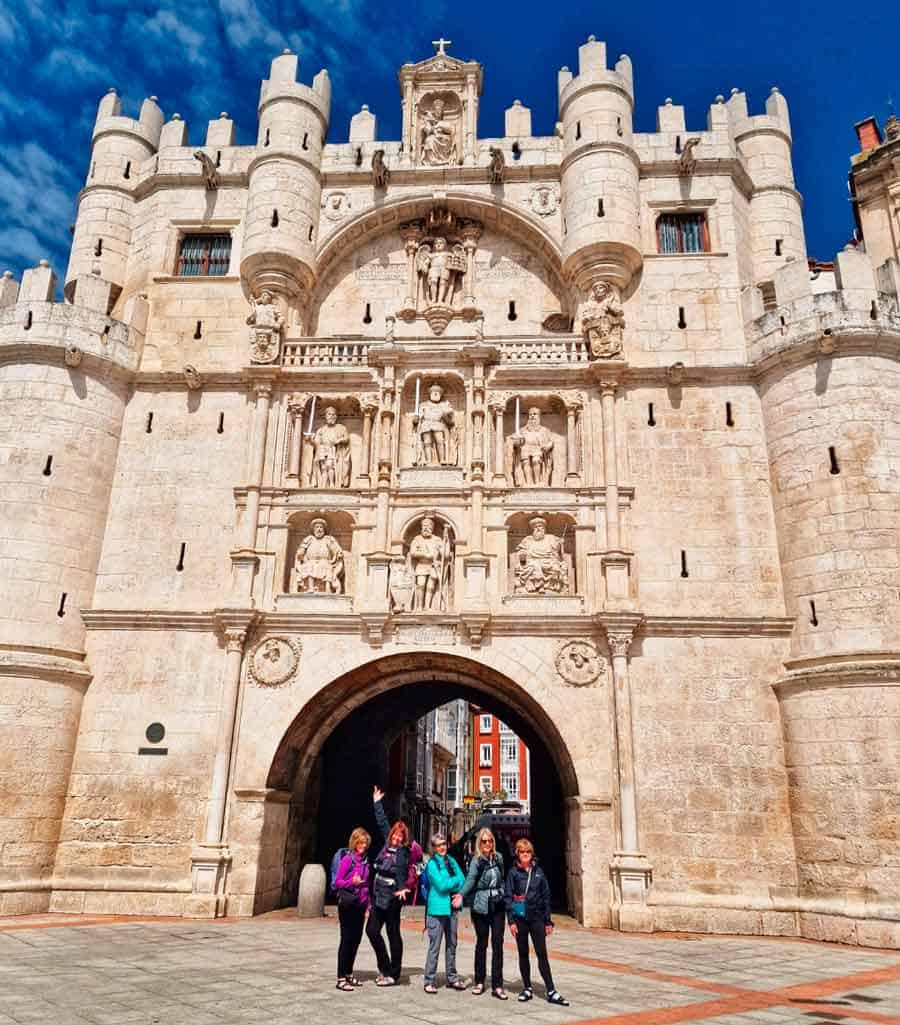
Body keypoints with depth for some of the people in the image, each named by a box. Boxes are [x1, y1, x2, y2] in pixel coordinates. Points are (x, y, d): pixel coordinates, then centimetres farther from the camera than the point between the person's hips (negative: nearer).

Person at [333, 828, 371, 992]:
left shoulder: (365, 861, 9)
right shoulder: (347, 859, -10)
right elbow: (337, 882, -10)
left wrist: (368, 904, 12)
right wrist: (351, 882, -27)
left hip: (360, 905, 6)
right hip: (347, 904, -6)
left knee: (356, 939, 11)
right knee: (346, 940, -2)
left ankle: (349, 974, 24)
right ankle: (341, 978, 5)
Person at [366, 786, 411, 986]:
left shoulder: (402, 852, -12)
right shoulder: (388, 844, 8)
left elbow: (401, 870, -30)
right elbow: (382, 823, 19)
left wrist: (401, 888, -46)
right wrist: (377, 803, 26)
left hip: (392, 897, -8)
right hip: (379, 895, 8)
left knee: (393, 934, 3)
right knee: (371, 930, 9)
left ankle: (393, 974, 14)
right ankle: (384, 968, 24)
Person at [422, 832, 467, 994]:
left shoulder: (451, 860, 10)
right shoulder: (432, 863, -8)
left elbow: (462, 880, 6)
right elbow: (441, 885, -16)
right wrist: (456, 879, -4)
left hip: (452, 907, 6)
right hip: (437, 909, -6)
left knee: (451, 944, 14)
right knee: (434, 946, -5)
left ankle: (452, 978, 25)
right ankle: (429, 981, 3)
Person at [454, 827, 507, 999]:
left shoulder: (499, 858, 6)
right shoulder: (476, 861, -7)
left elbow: (502, 879, 15)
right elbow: (470, 879, -21)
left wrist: (505, 897, 12)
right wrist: (462, 894, -36)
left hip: (498, 905, 3)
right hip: (481, 906, -3)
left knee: (497, 943, 0)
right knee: (481, 943, 7)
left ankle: (497, 985, 3)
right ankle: (479, 982, 20)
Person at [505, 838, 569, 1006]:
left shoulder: (538, 871, 4)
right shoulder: (513, 872, -1)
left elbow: (546, 896, 7)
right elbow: (508, 897, -3)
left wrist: (548, 921, 5)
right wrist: (511, 920, -10)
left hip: (537, 917, 1)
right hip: (520, 918, -1)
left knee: (542, 954, -2)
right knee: (523, 954, 9)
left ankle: (551, 992, 0)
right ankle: (527, 988, 20)